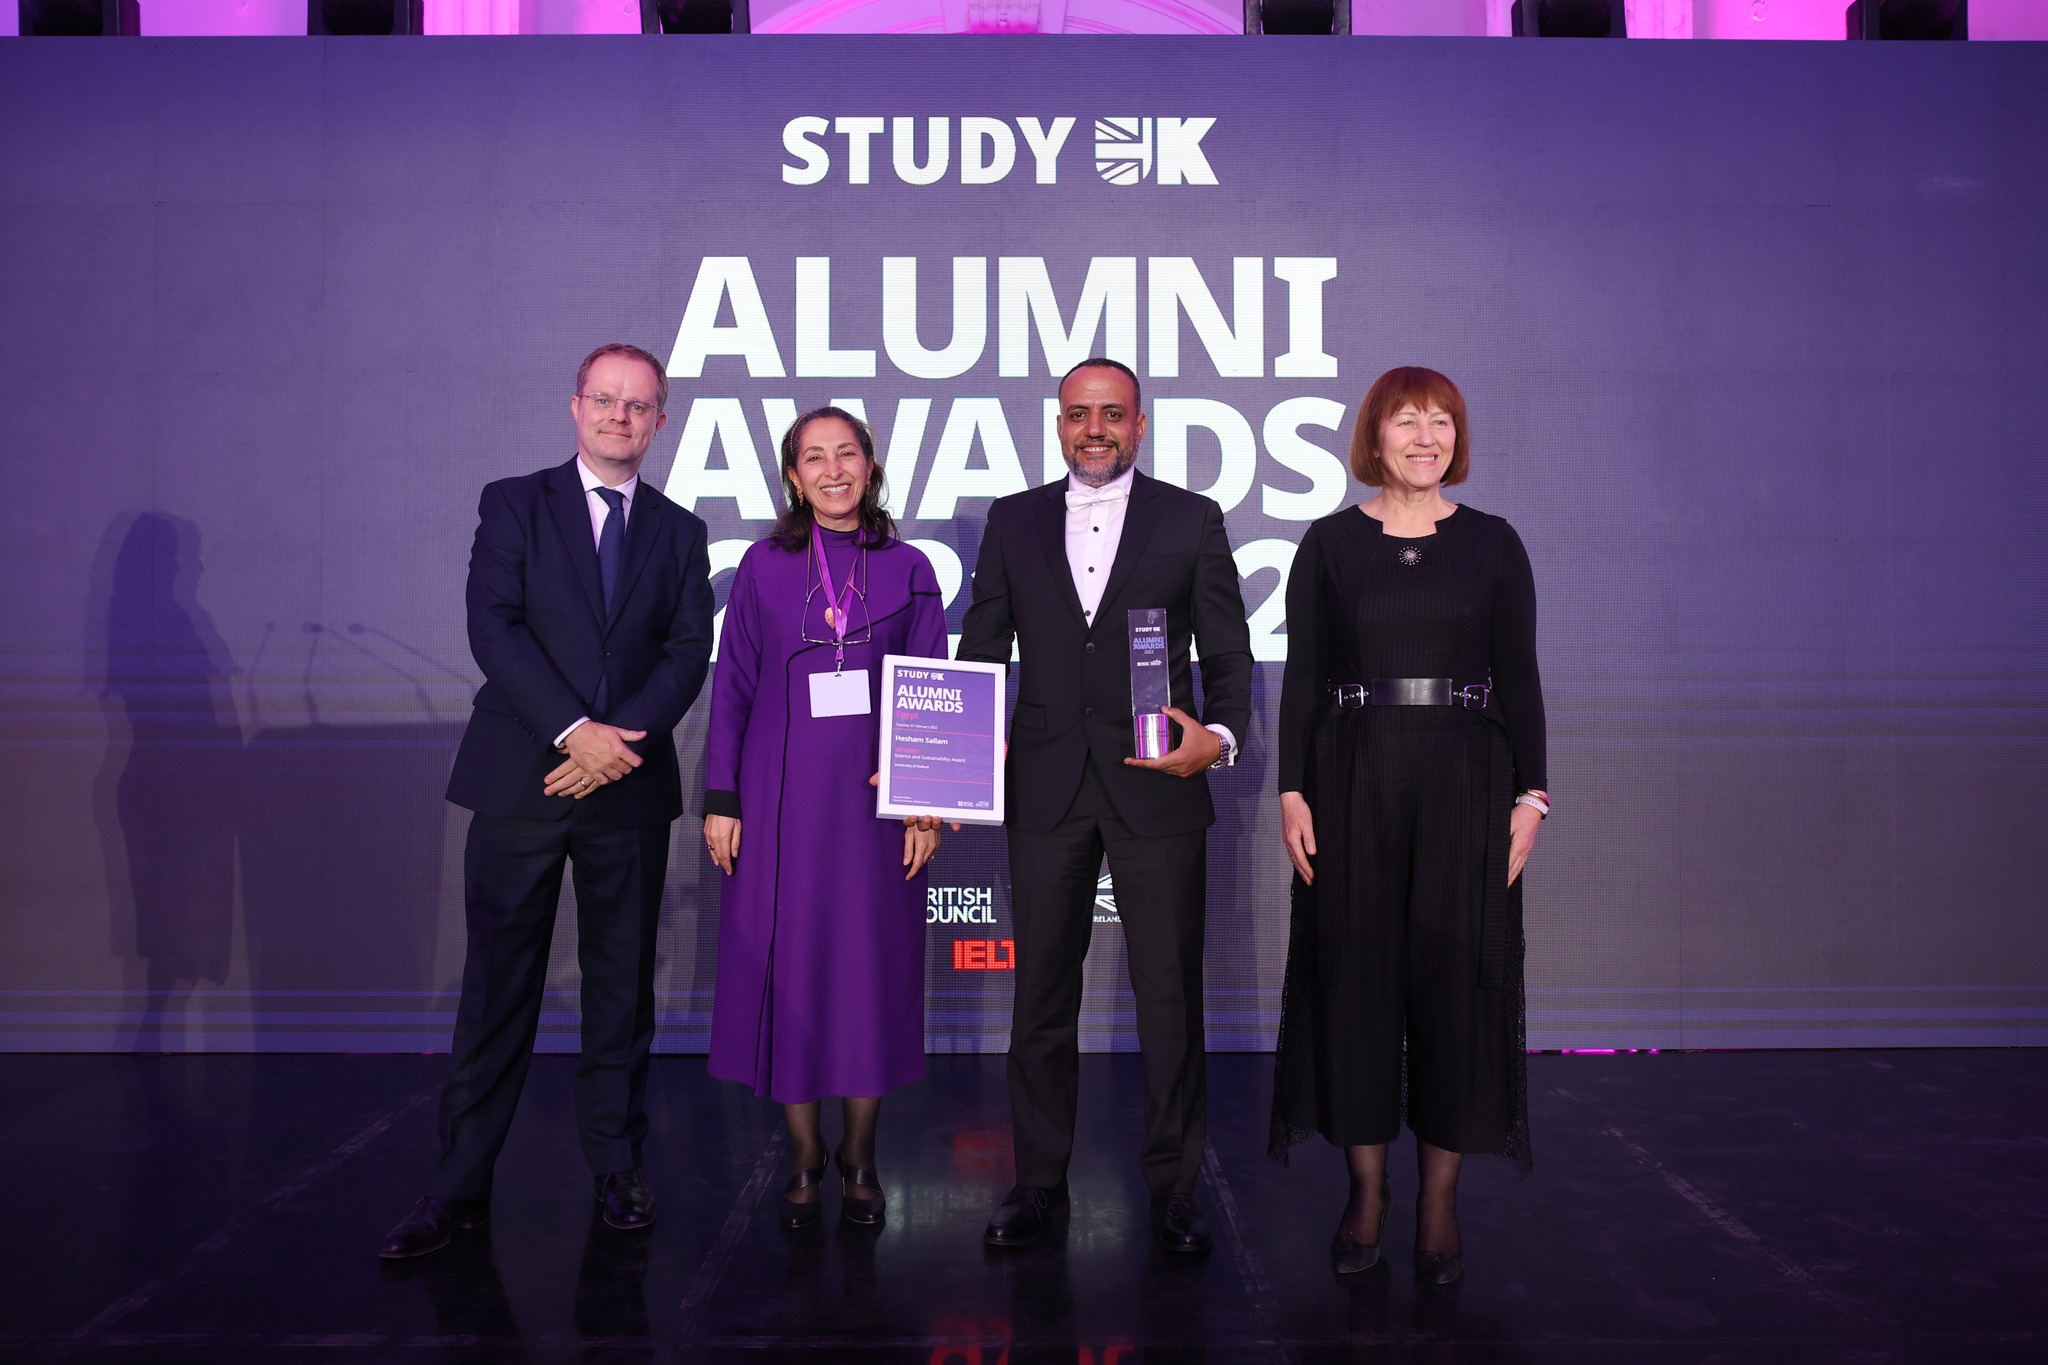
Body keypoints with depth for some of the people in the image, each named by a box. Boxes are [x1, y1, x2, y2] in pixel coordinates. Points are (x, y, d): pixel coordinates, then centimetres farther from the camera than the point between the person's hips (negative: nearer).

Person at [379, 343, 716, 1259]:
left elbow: (688, 653, 2)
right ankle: (459, 1187, 10)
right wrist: (575, 730, -16)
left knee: (623, 986, 9)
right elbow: (494, 628, -7)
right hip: (521, 778, -2)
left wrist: (623, 741, -13)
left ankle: (617, 1168, 21)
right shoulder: (514, 504, 5)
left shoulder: (679, 531, 11)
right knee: (497, 985, 2)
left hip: (628, 782, 2)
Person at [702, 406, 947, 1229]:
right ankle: (803, 1156, 19)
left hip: (875, 797, 0)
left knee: (873, 966, 4)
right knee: (785, 964, 3)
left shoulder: (908, 570, 4)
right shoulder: (764, 567, 4)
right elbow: (731, 688, 5)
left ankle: (860, 1157, 20)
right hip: (782, 796, 0)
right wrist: (720, 799, -1)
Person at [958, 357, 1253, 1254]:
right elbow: (982, 651, 10)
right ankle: (1039, 1179, 23)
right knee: (1041, 990, 10)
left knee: (1170, 993, 3)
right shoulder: (1013, 521, 11)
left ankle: (1172, 1183, 19)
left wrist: (1219, 734, -16)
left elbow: (1228, 653, 3)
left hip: (1158, 786, -2)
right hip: (1045, 786, 2)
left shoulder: (1192, 520, 5)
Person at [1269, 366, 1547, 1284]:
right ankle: (1366, 1190, 18)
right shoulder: (1329, 543, 4)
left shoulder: (1492, 543, 5)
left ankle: (1440, 1198, 16)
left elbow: (1521, 677, 4)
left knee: (1456, 976, 2)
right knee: (1354, 974, 3)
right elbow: (1301, 677, 2)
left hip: (1465, 779, 0)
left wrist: (1531, 795, -3)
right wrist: (1291, 790, -6)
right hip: (1353, 778, 0)